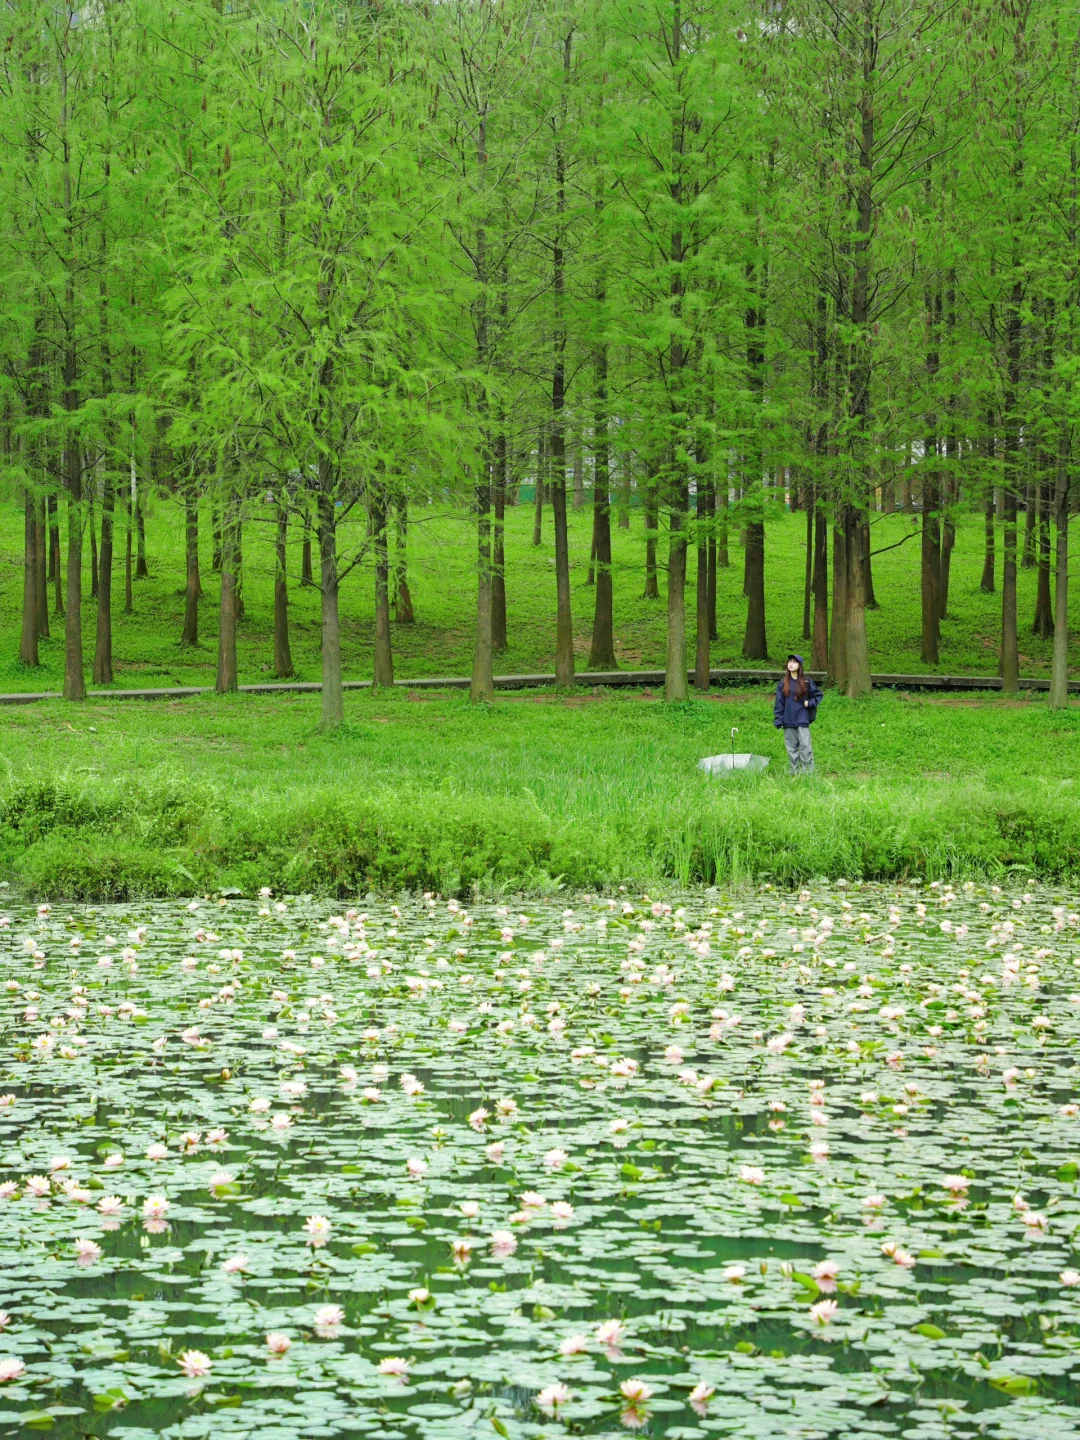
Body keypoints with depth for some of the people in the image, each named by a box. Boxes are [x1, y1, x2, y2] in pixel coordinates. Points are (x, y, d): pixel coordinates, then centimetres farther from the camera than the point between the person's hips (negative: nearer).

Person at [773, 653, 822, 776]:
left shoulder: (806, 682, 1)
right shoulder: (783, 683, 5)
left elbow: (818, 694, 14)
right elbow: (779, 703, 5)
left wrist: (809, 703, -3)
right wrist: (778, 720, -1)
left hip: (802, 721, -2)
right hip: (788, 722, 2)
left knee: (805, 746, -7)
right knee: (791, 748, 6)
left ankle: (808, 772, -5)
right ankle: (795, 773, 12)